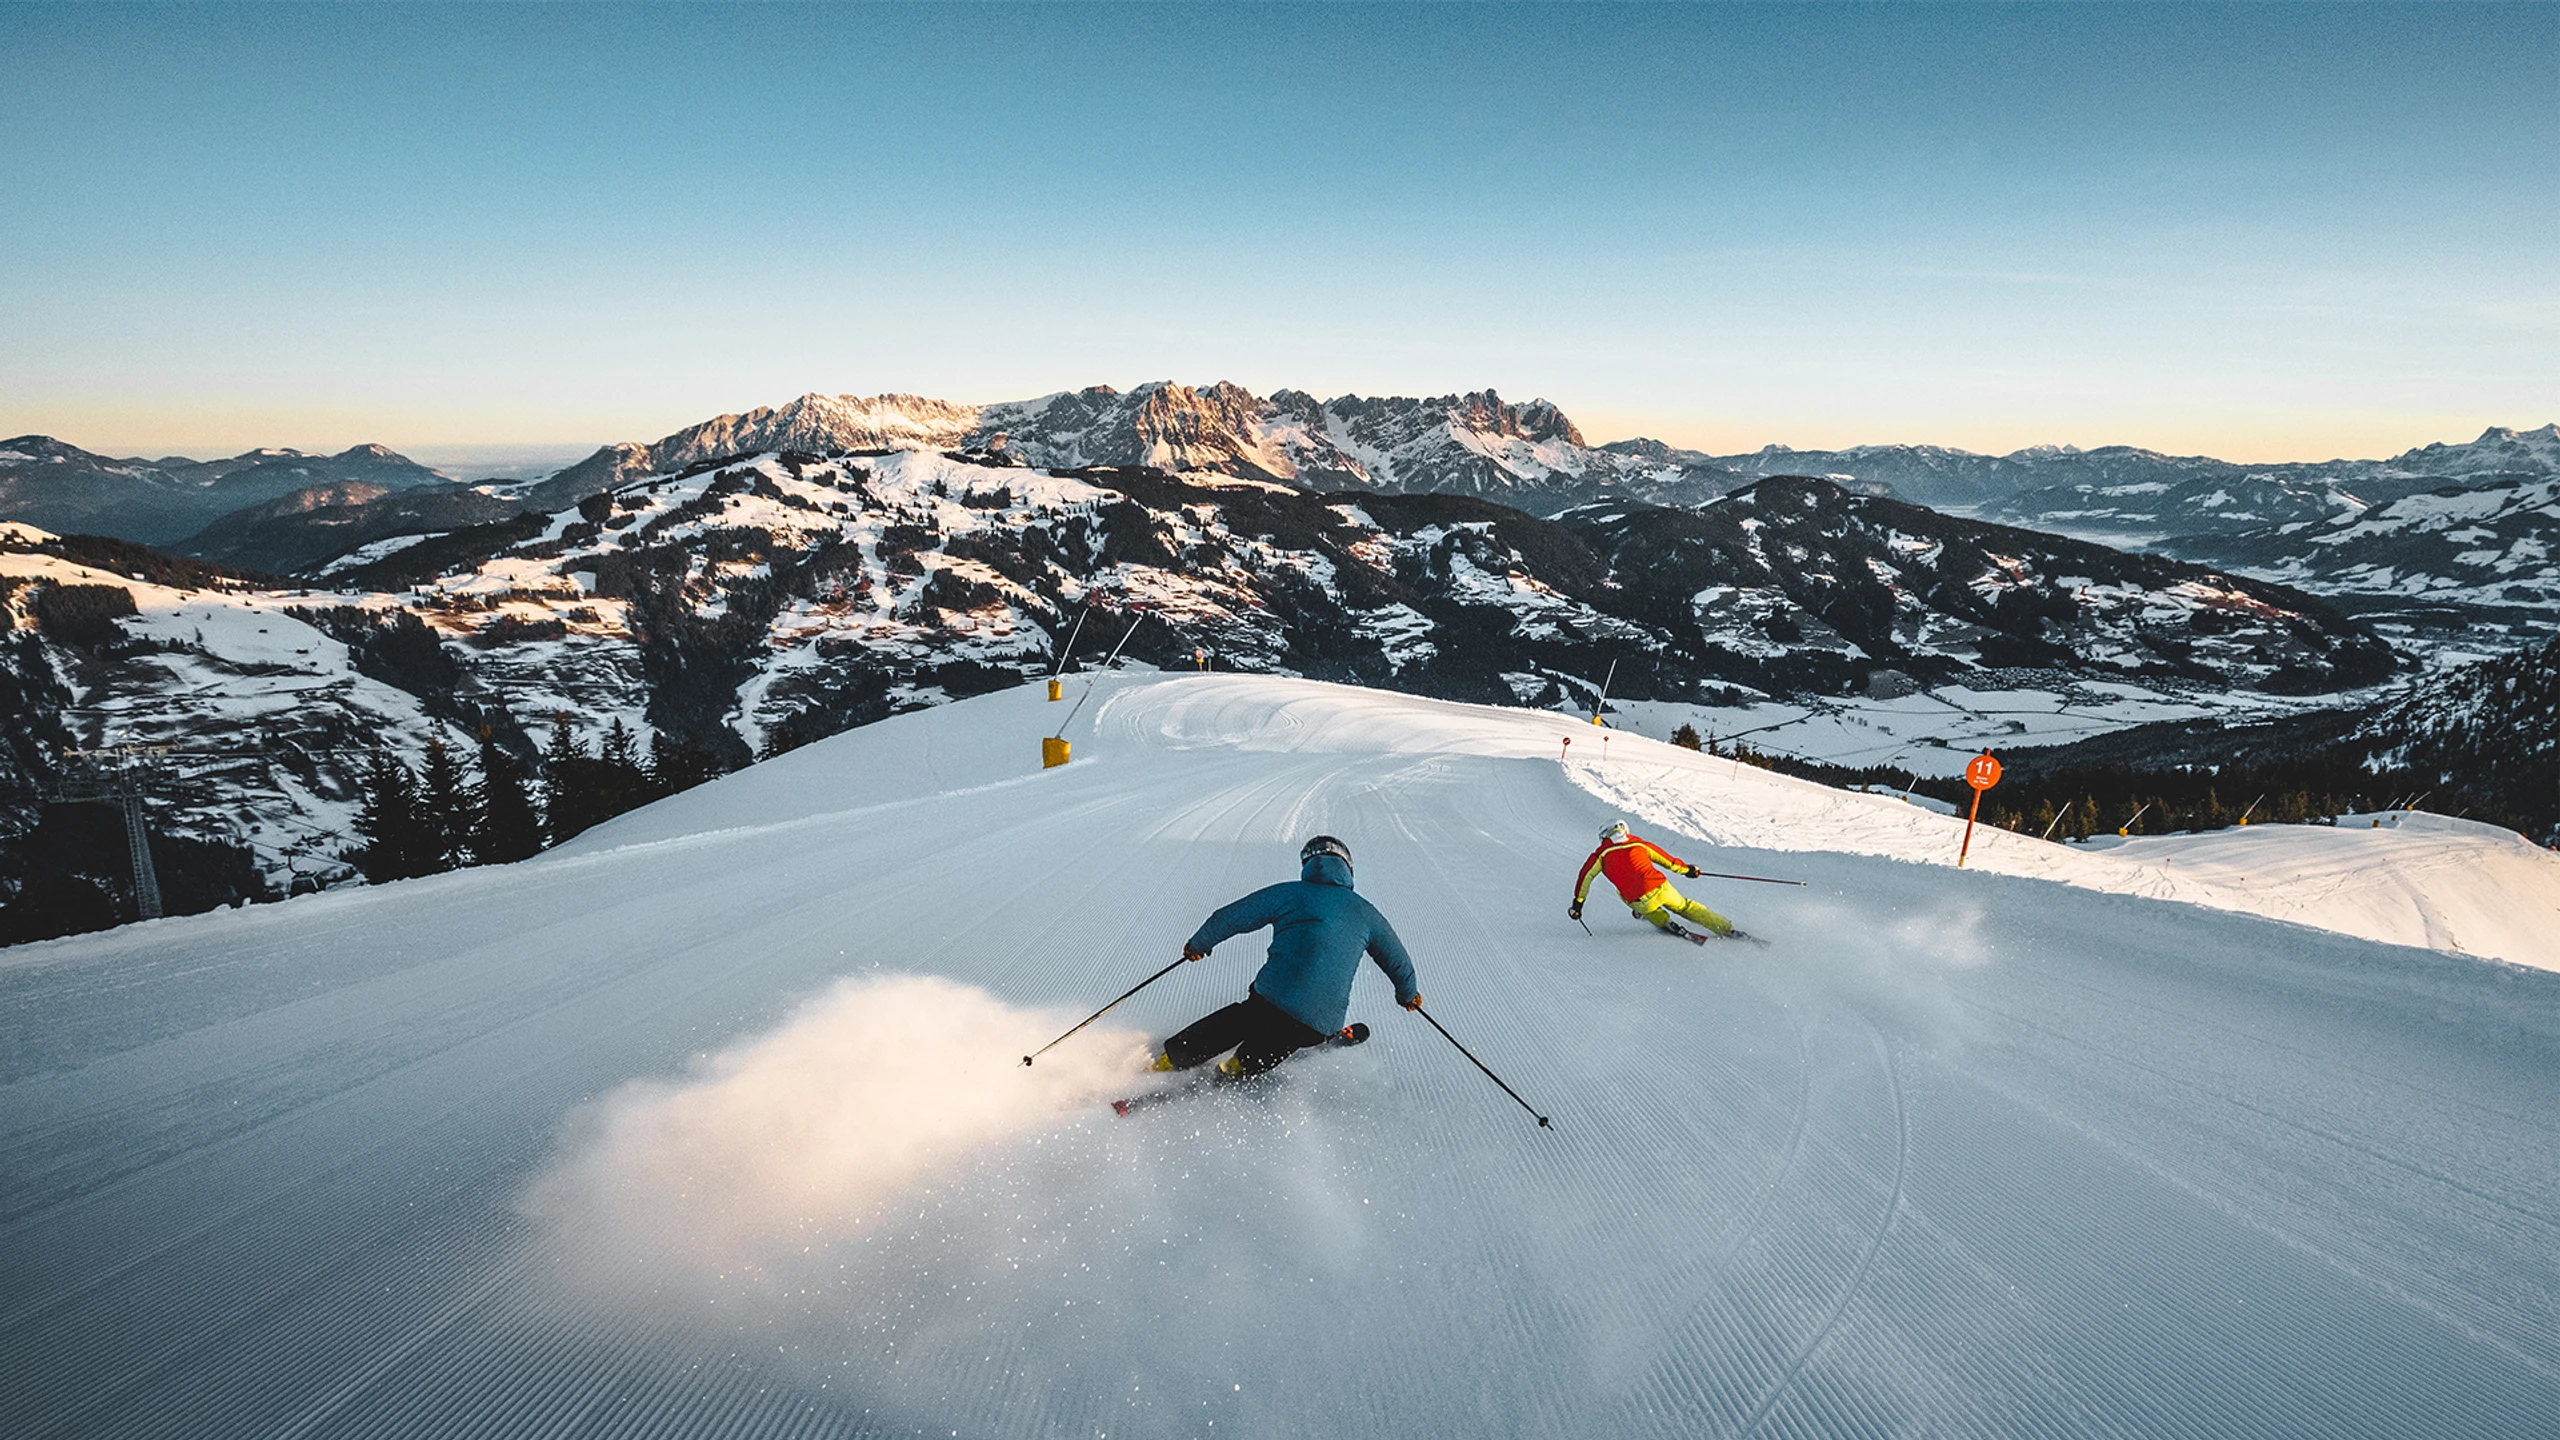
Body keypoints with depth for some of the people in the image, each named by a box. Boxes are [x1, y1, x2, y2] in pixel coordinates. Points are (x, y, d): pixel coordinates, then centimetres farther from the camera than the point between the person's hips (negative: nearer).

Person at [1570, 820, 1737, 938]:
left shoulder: (1603, 853, 9)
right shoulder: (1639, 843, 18)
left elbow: (1586, 875, 4)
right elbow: (1666, 858, 28)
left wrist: (1578, 902, 10)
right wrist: (1686, 868, 43)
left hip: (1641, 901, -3)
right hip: (1662, 888, 3)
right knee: (1684, 906, 27)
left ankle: (1663, 922, 23)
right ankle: (1726, 928, 25)